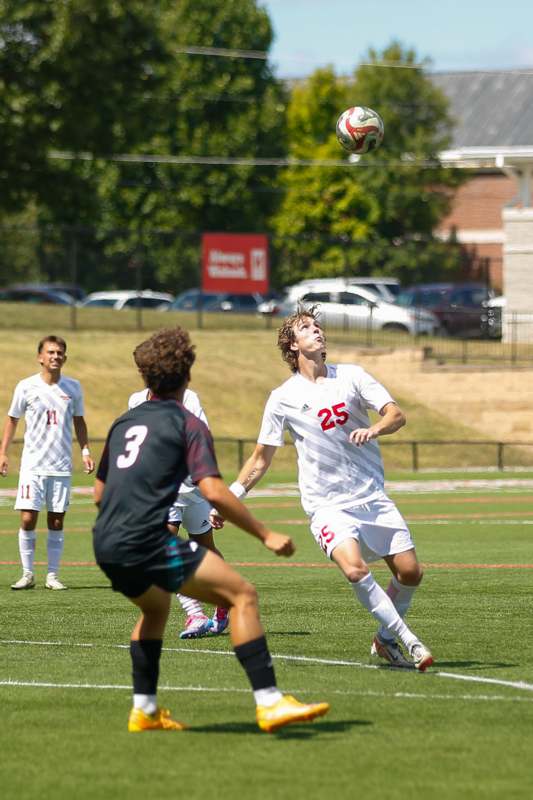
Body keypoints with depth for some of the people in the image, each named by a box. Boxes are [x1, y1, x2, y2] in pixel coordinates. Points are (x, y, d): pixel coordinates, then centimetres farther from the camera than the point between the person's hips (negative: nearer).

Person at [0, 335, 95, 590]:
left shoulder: (73, 387, 4)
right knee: (27, 520, -8)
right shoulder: (26, 387, -2)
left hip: (62, 466, 2)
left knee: (56, 522, 3)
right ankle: (27, 574, 3)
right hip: (32, 464, -2)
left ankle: (52, 576, 9)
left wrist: (85, 450, 5)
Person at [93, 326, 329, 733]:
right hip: (147, 541, -8)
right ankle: (269, 702, -17)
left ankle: (145, 710, 31)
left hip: (106, 546, 8)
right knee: (242, 594, -7)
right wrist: (266, 534, -7)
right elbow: (214, 491, -12)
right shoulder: (187, 425, 0)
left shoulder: (124, 423, 20)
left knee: (156, 607, 34)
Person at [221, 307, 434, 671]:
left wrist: (374, 430, -24)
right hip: (327, 505, -3)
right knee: (355, 569, -27)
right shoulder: (283, 398, 1)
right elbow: (261, 458, 9)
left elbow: (397, 414, -2)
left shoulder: (352, 376, 4)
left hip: (373, 497, 3)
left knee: (410, 572, -3)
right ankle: (408, 641, -19)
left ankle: (385, 640, 21)